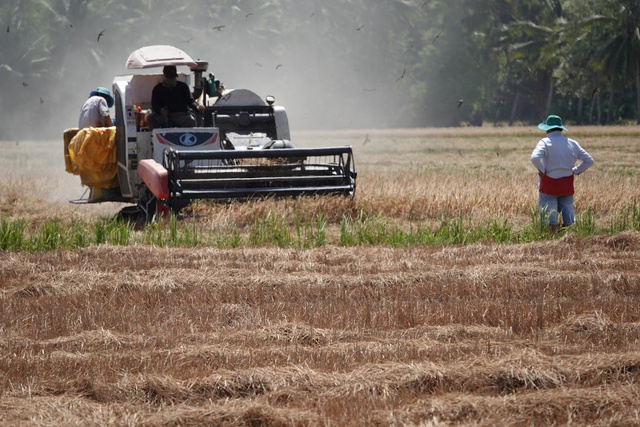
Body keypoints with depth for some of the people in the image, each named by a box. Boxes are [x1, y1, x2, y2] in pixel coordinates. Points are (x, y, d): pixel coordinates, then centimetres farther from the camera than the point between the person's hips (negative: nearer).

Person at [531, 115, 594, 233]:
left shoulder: (545, 142, -10)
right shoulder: (572, 144, 7)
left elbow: (535, 158, -27)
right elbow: (589, 161, 10)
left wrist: (542, 170, -12)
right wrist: (575, 171, 11)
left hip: (549, 184, -5)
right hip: (567, 186, 5)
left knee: (549, 219, -2)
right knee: (569, 219, 11)